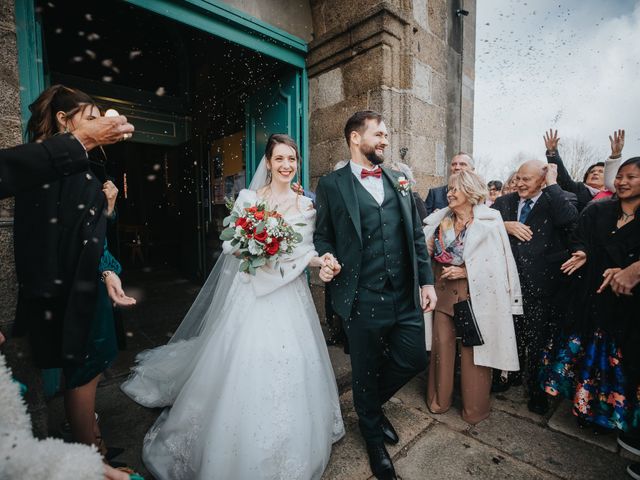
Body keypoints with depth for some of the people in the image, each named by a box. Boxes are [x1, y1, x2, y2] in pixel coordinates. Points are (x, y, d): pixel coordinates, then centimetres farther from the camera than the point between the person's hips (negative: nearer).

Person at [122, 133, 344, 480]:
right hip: (249, 293, -1)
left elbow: (304, 251, 6)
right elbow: (231, 245, 1)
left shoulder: (306, 206, 8)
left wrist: (320, 261, -13)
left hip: (288, 297, 2)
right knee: (242, 372, 2)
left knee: (289, 372, 7)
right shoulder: (248, 198, 2)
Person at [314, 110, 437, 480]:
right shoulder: (331, 185, -1)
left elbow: (417, 235, 11)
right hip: (363, 300, -4)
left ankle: (373, 404, 46)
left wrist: (427, 281, 7)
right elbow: (323, 236, 3)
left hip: (406, 297, 4)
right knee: (366, 373, 14)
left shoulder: (400, 181, 11)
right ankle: (374, 438, 45)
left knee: (414, 361, 12)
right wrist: (326, 262, -18)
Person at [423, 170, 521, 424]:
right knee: (442, 345, 11)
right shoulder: (441, 220, 5)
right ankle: (439, 399, 31)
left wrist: (466, 272, -15)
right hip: (444, 291, 4)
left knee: (473, 351, 8)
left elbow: (497, 263, -8)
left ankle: (474, 407, 30)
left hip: (474, 294, -3)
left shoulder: (489, 221, -6)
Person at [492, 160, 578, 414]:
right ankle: (511, 374, 44)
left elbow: (570, 219, -25)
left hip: (541, 286, -3)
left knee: (539, 341, 11)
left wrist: (552, 184, -17)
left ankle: (537, 391, 34)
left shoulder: (555, 202, -4)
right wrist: (505, 226, -17)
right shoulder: (504, 202, 6)